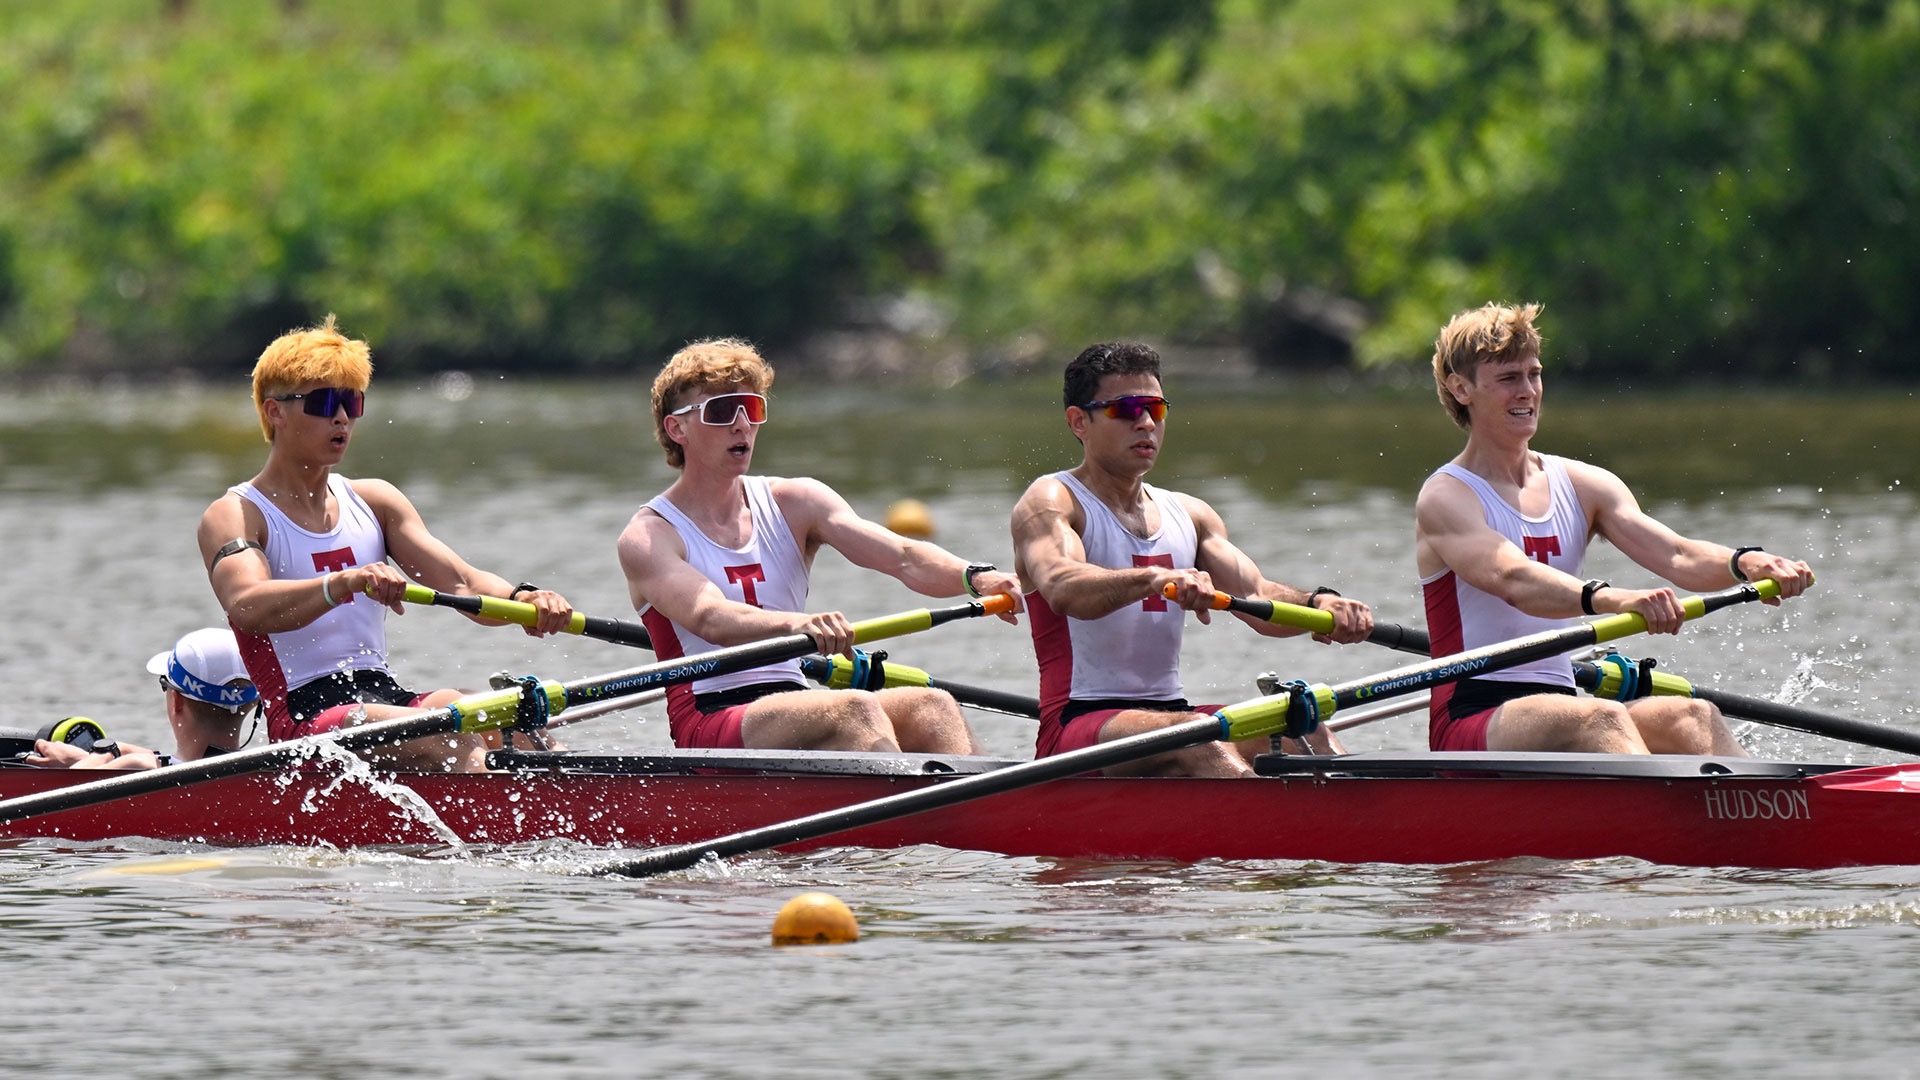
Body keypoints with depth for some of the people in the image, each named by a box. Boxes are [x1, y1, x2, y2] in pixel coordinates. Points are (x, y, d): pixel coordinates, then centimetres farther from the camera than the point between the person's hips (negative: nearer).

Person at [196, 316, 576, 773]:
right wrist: (345, 583, -41)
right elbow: (246, 606, -23)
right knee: (460, 745, -32)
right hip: (303, 716, -5)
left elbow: (462, 583, 6)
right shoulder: (233, 516, -1)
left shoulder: (374, 502, 18)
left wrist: (523, 600, -17)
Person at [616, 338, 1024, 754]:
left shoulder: (795, 504, 14)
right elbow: (708, 618, -21)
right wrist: (797, 624, -41)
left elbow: (902, 557, -2)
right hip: (708, 725, -5)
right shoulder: (648, 537, -1)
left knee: (931, 706, -22)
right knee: (855, 709, -30)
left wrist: (974, 577, -24)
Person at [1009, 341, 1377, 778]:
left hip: (1171, 713, 6)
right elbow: (1060, 588, -24)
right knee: (1197, 740, -34)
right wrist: (1153, 579, -43)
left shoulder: (1188, 515, 19)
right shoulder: (1050, 503, -2)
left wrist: (1319, 604, -17)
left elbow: (1257, 598, 6)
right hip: (1079, 727, -6)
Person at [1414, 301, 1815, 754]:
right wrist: (1612, 599, -43)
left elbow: (1677, 556, 0)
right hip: (1470, 722, -6)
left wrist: (1745, 563, -23)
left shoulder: (1582, 486, 14)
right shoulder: (1445, 498, -5)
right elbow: (1511, 580, -25)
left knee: (1692, 717, -22)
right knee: (1602, 719, -34)